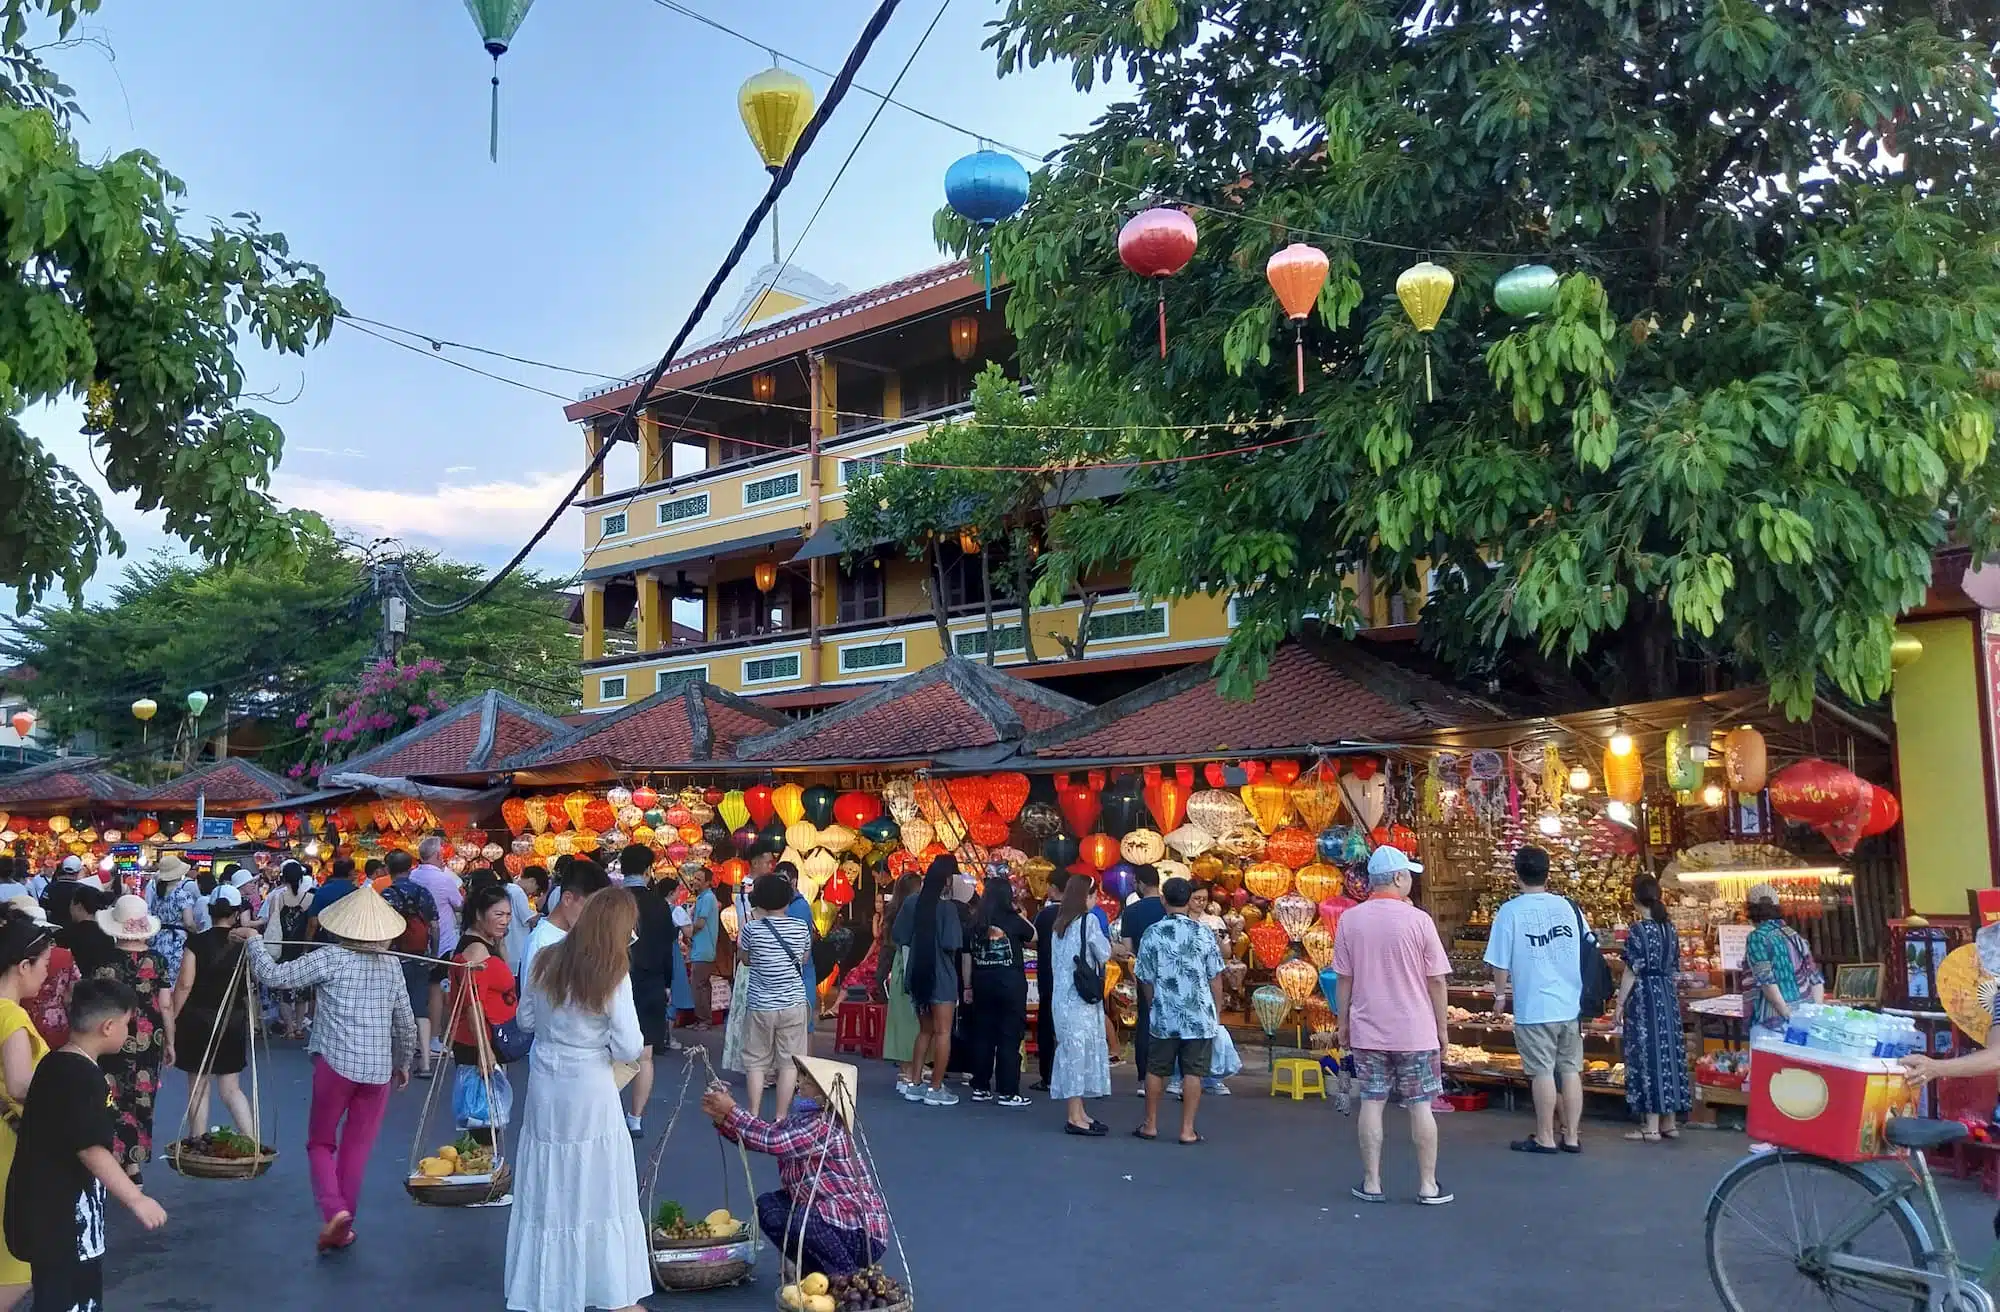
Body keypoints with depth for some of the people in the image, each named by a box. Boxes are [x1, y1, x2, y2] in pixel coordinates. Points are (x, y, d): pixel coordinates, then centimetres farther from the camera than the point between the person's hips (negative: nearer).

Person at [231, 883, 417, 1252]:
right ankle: (343, 1227, 17)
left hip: (336, 1062, -3)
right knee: (357, 1148, 13)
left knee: (321, 1142, 13)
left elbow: (272, 975, -8)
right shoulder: (391, 965, 6)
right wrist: (403, 1062, 26)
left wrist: (253, 940, 8)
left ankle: (333, 1209, -8)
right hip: (379, 1068, 3)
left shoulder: (330, 959, -7)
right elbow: (406, 1023, 11)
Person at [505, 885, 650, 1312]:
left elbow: (525, 1020, 11)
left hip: (545, 1085, 5)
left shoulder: (546, 959, -1)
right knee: (601, 1191, 7)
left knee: (547, 1190, 15)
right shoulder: (612, 974, -16)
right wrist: (619, 1039, 5)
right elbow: (629, 1048, -15)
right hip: (589, 1089, -5)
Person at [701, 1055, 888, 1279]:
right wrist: (722, 1119, -9)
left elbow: (772, 1140, -32)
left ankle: (849, 1279, -8)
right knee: (768, 1207, 6)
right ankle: (820, 1274, 16)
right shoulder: (803, 1117, 4)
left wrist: (731, 1111, -23)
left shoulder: (826, 1126, -25)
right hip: (836, 1218, 10)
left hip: (861, 1234, -10)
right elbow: (764, 1135, 5)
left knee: (802, 1220, -32)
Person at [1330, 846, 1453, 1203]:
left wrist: (1343, 1023, 12)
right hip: (1416, 1031, -2)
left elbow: (1344, 978, 2)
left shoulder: (1350, 919, -2)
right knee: (1420, 1106, 6)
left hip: (1367, 1030, 2)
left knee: (1371, 1103, 8)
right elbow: (1437, 980, -6)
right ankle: (1428, 1186, 12)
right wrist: (1442, 1027, 5)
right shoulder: (1418, 919, -10)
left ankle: (1371, 1183, 12)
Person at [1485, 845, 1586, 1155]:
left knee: (1543, 1072, 3)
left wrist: (1500, 995, 8)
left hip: (1534, 1008, -4)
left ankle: (1545, 1137, 11)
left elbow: (1500, 963, -8)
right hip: (1571, 1004, 4)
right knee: (1571, 1070, 10)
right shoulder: (1567, 906, 3)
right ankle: (1571, 1137, 16)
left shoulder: (1510, 911, -10)